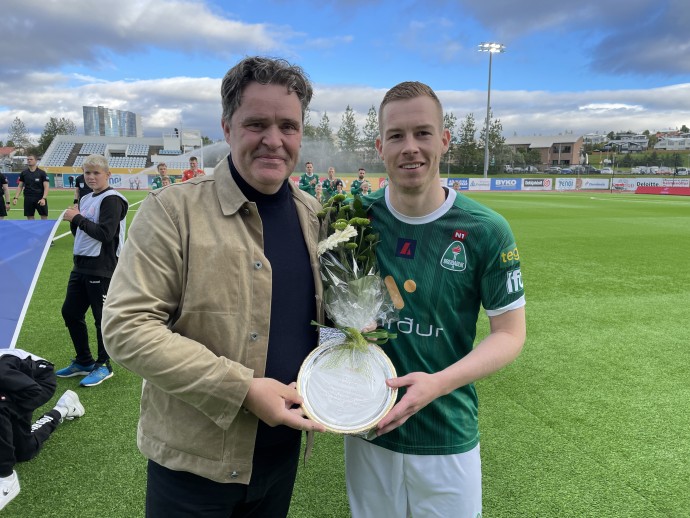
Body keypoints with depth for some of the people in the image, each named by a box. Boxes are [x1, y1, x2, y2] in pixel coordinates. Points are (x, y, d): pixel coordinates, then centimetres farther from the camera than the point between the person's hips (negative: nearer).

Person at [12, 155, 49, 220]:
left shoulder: (42, 173, -2)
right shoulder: (23, 173, 8)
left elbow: (46, 186, -7)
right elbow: (20, 186, 12)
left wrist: (44, 198, -18)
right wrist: (16, 198, 2)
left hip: (40, 199, -3)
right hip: (28, 198, 3)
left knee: (44, 217, -3)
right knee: (30, 217, 5)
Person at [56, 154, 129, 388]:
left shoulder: (111, 199, -12)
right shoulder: (86, 199, 14)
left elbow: (105, 233, -21)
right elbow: (81, 233, 18)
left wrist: (78, 218, -16)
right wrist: (73, 220, -1)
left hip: (102, 269, -9)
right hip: (81, 265, 9)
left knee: (101, 317, 1)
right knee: (70, 312, 14)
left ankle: (103, 365, 18)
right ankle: (83, 361, 29)